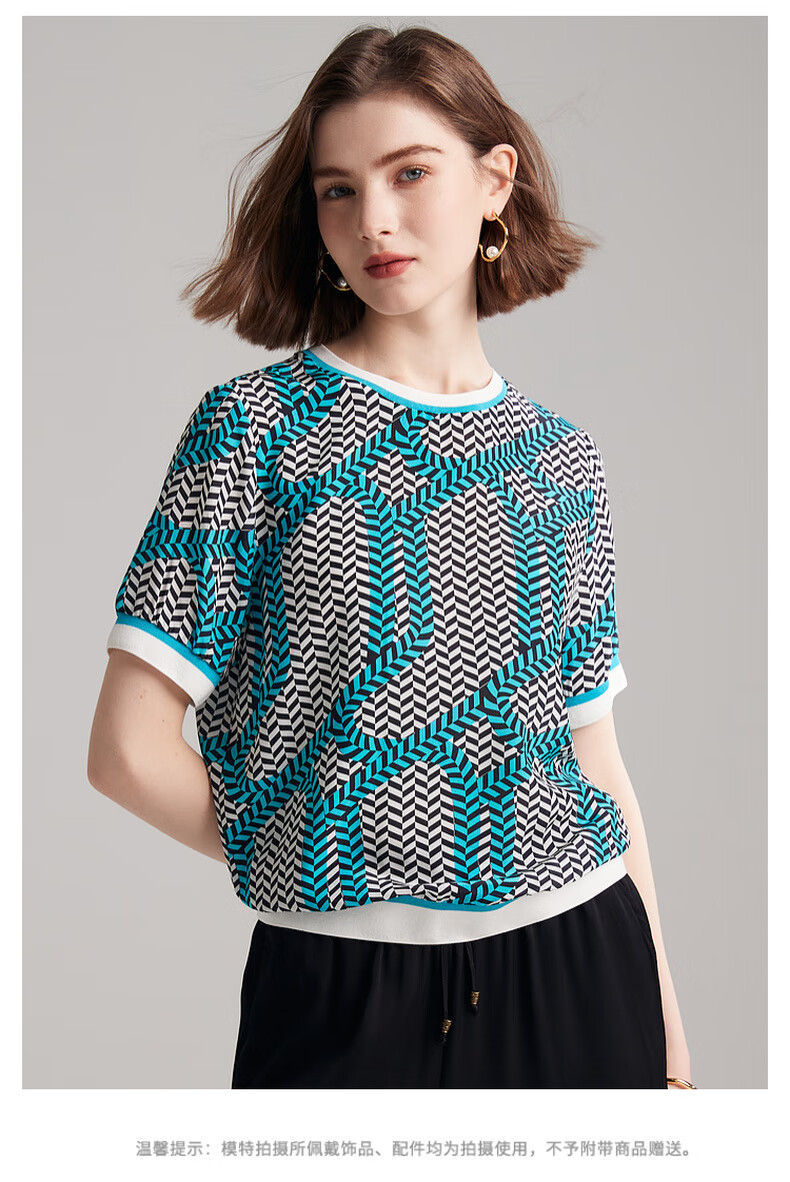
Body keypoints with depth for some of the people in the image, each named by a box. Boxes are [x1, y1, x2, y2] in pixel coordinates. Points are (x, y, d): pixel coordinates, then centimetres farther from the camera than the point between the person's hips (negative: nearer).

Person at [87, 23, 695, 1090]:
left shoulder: (562, 460, 5)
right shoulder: (254, 428, -6)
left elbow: (595, 757, 8)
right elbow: (131, 752, -8)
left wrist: (665, 1017, 9)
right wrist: (314, 862, -1)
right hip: (345, 993, -3)